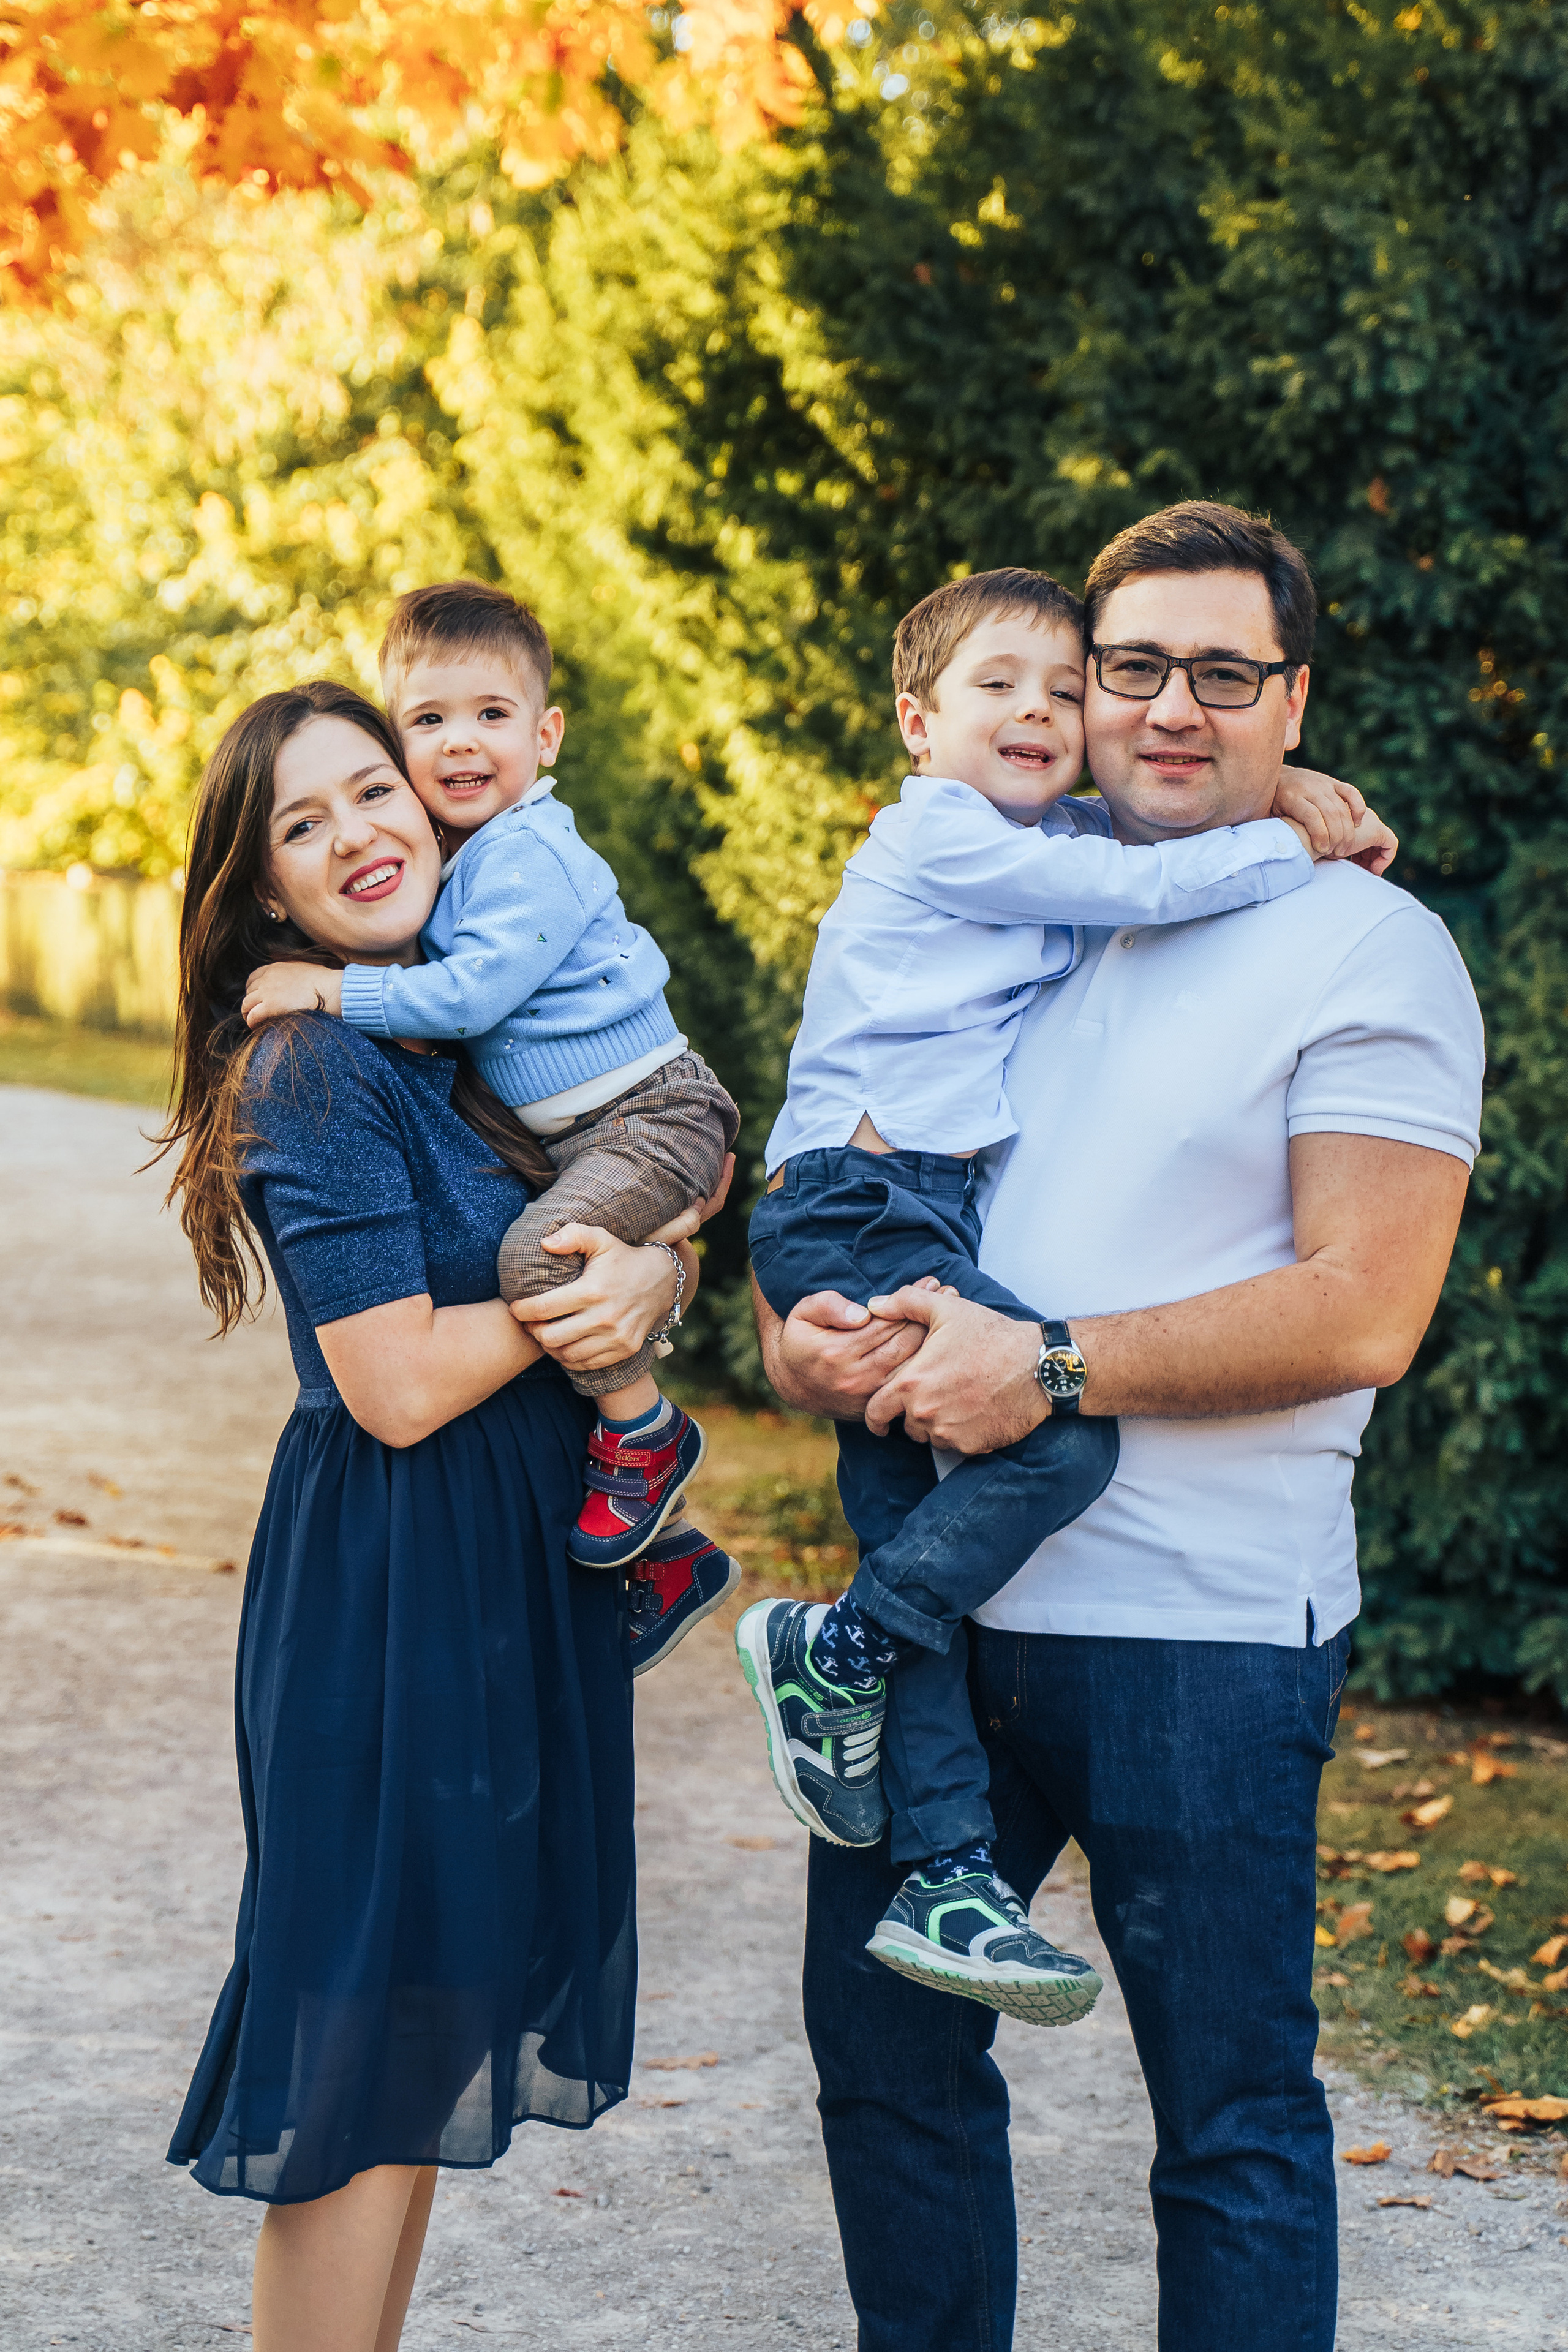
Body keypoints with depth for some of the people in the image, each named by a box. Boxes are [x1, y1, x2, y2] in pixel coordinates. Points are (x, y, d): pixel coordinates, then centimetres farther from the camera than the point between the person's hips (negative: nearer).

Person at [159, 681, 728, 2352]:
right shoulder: (317, 1071, -15)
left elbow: (670, 1231, 13)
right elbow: (400, 1387, -20)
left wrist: (645, 1272, -9)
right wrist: (577, 1292, -8)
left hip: (521, 1579, 8)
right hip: (391, 1598, -8)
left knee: (427, 2047, 14)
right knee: (370, 2055, -2)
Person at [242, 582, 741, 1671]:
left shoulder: (532, 855, -17)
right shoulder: (464, 856, 12)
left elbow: (471, 992, -24)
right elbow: (455, 981, 24)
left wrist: (334, 988, -20)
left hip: (650, 1112, -10)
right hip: (577, 1133, 10)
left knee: (540, 1253, -32)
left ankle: (649, 1432, -11)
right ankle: (671, 1556, 22)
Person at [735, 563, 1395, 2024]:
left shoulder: (1053, 840, 20)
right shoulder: (938, 833, -6)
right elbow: (1141, 886, -13)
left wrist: (1293, 792, 14)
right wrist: (1296, 844, -1)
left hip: (921, 1222, 9)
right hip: (857, 1207, -9)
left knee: (919, 1539, 4)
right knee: (1063, 1430, -23)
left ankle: (943, 1874, 2)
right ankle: (831, 1655, -10)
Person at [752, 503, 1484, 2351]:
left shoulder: (1367, 951, -5)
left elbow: (1357, 1314, -15)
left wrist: (1049, 1368, -18)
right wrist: (800, 1327, -2)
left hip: (1198, 1627, -6)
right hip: (939, 1593, 6)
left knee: (1230, 2118, 4)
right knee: (884, 2047, 15)